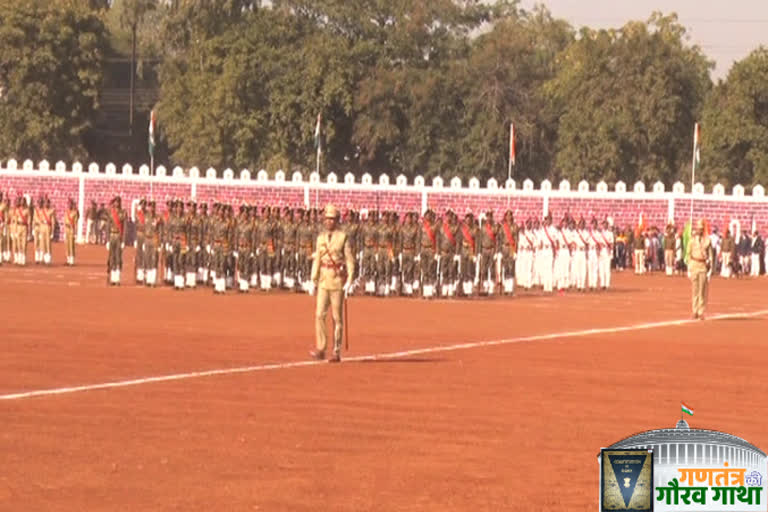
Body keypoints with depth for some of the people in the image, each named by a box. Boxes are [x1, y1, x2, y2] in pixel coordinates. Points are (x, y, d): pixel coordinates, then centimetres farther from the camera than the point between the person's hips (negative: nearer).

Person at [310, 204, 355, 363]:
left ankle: (337, 351, 5)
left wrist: (349, 280, -12)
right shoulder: (321, 238, 12)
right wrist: (314, 279, 5)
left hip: (338, 279, -4)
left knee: (337, 317, 0)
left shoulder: (343, 237, -3)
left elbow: (349, 260, -5)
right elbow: (317, 259, 13)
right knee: (319, 314, -5)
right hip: (323, 279, 4)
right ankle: (320, 349, -4)